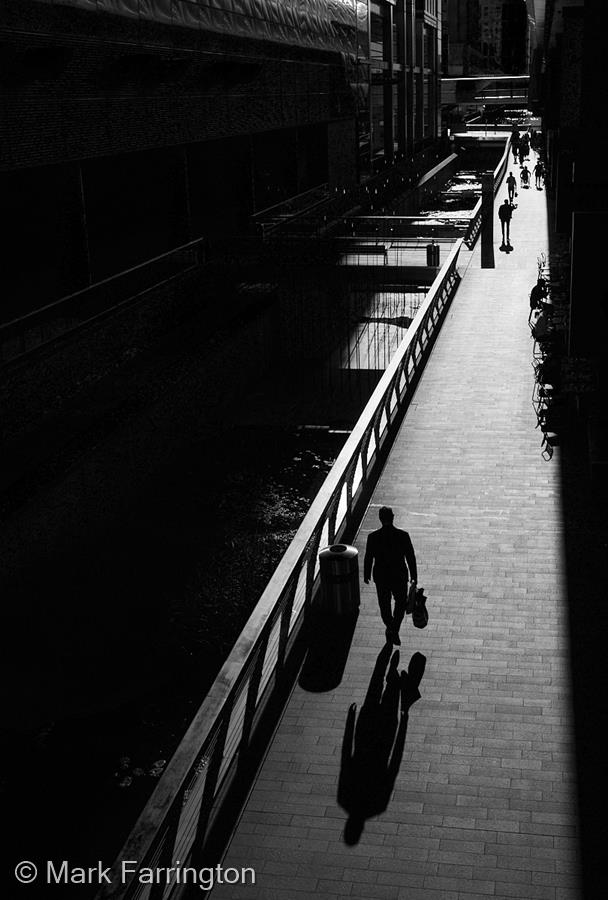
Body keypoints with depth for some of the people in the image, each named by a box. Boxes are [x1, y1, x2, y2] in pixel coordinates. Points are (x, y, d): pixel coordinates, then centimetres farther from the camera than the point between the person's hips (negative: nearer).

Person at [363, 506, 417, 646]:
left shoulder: (373, 537, -16)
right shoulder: (403, 535, -17)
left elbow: (368, 558, -5)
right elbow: (411, 557, -9)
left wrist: (366, 575, 11)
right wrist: (414, 577, 4)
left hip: (381, 577, 0)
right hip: (400, 576, 0)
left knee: (384, 604, 22)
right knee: (401, 602, 21)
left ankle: (390, 628, 36)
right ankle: (394, 630, 8)